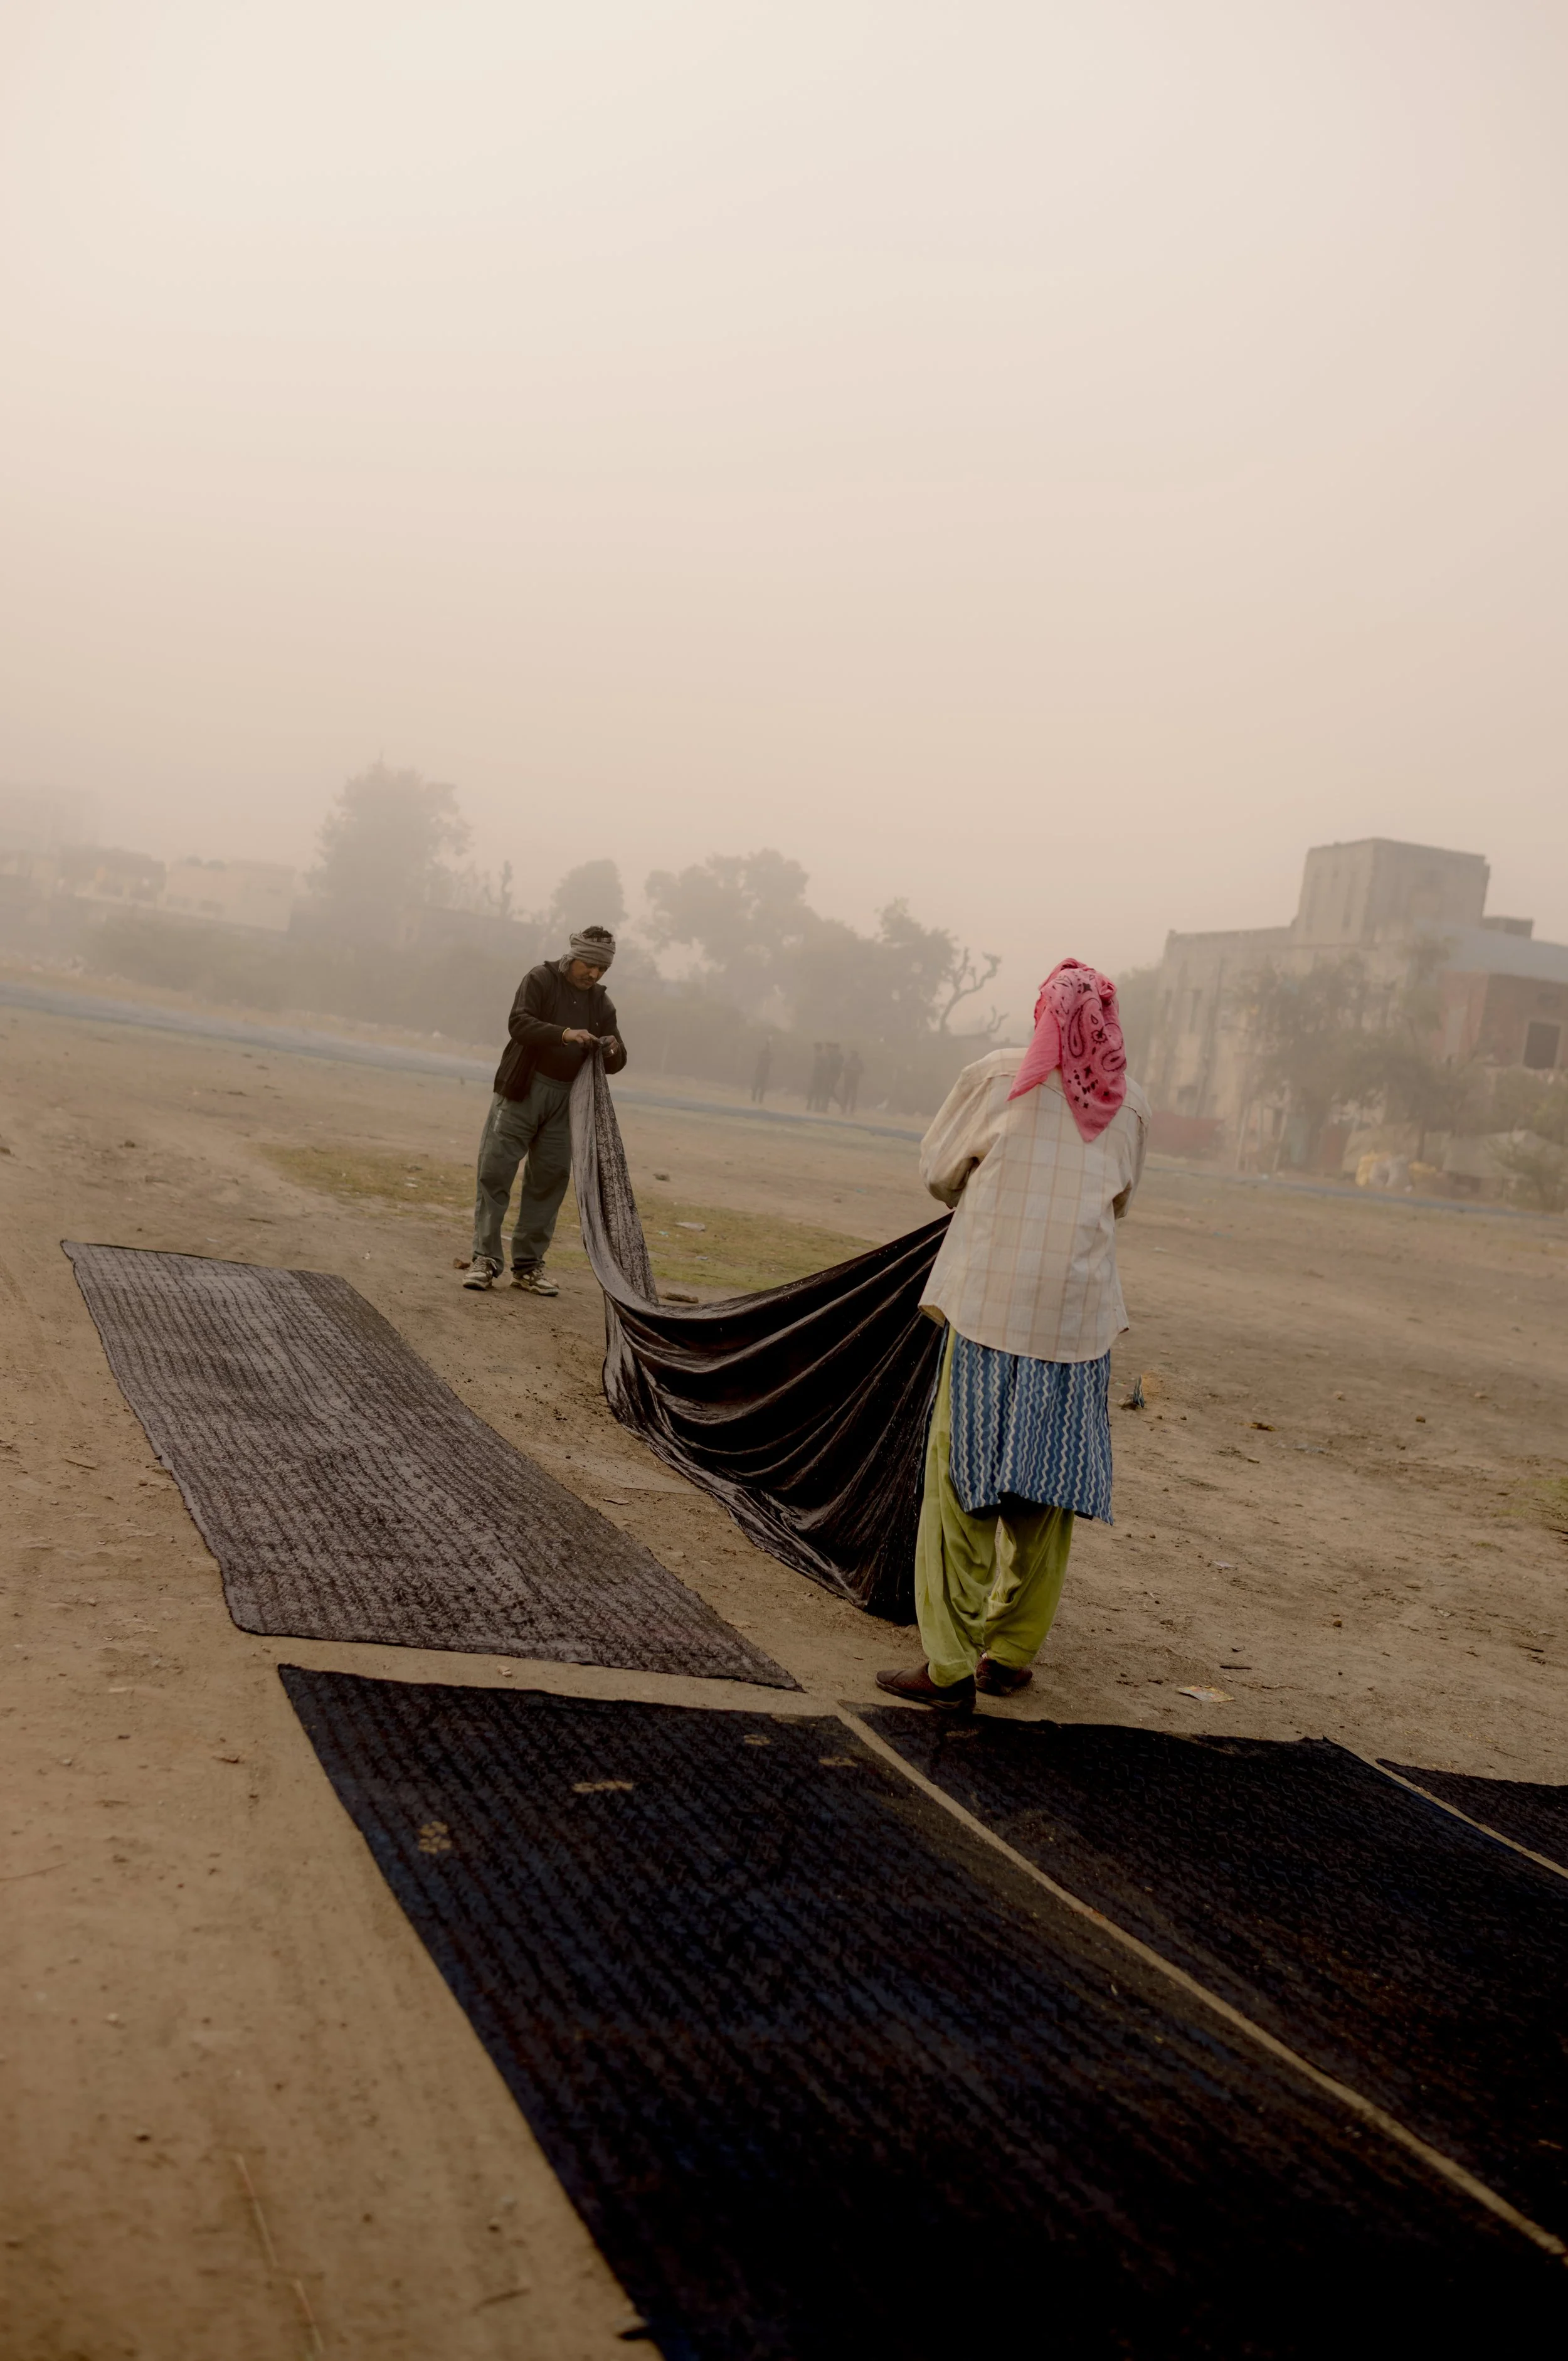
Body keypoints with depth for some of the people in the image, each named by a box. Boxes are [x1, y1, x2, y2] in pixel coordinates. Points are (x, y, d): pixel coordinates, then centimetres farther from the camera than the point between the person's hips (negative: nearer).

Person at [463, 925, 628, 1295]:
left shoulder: (601, 1003, 11)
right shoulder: (541, 979, -3)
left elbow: (614, 1065, 9)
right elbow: (519, 1024, -19)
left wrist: (613, 1050, -15)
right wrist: (564, 1034, -32)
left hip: (565, 1099, 5)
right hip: (522, 1091, -5)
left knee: (550, 1179, 5)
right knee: (495, 1171, -6)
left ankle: (528, 1265, 12)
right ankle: (485, 1260, -2)